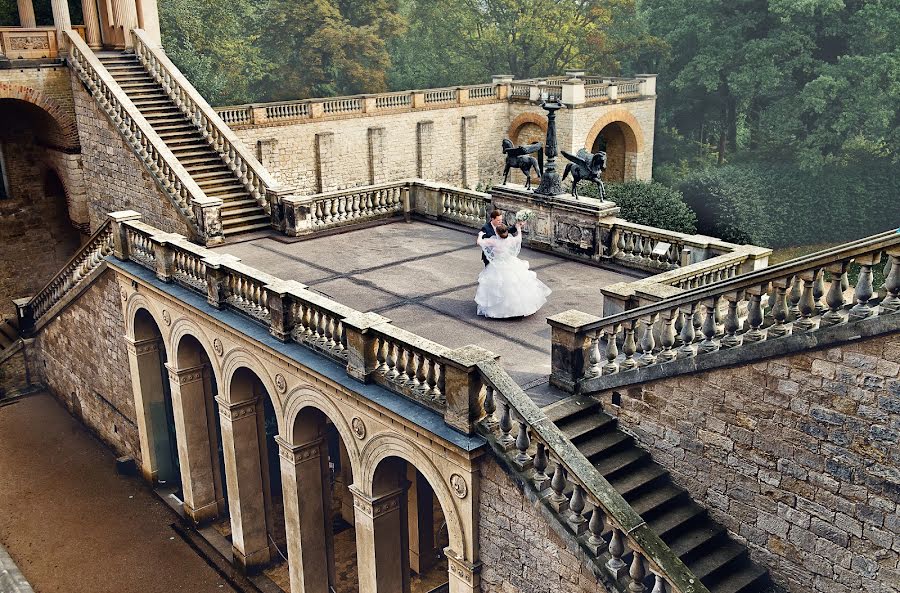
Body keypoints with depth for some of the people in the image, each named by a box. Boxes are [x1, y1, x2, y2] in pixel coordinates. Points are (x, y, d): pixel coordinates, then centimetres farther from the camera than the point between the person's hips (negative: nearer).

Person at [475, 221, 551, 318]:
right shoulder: (510, 240, -10)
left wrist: (480, 234, 5)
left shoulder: (494, 241, -21)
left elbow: (479, 242, -16)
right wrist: (519, 228, 29)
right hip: (512, 266, 4)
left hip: (498, 268, -4)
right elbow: (519, 238, 12)